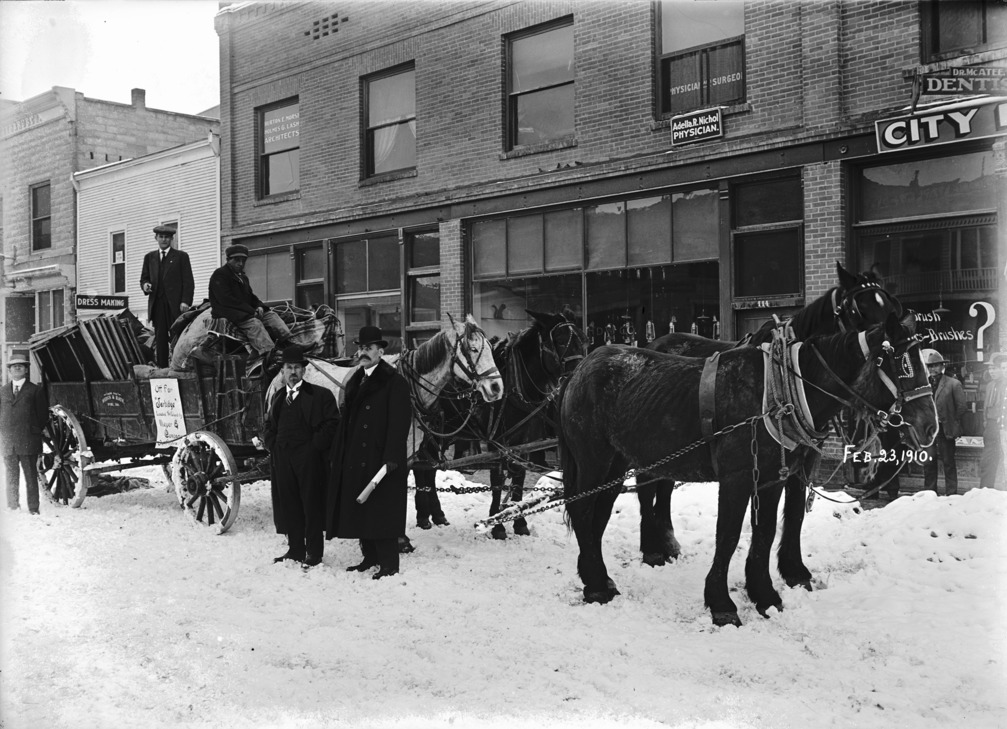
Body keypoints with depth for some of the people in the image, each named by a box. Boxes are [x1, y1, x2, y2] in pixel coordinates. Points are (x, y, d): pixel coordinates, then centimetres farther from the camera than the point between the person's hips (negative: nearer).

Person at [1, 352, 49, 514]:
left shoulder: (36, 390, 4)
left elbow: (43, 416, 4)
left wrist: (36, 432, -1)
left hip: (28, 442, -3)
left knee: (31, 478, 1)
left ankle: (33, 510, 4)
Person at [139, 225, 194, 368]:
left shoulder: (181, 256, 7)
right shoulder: (149, 257, 18)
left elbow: (188, 281, 2)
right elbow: (144, 278, 22)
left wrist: (185, 301, -9)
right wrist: (145, 285, -3)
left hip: (175, 304, -3)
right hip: (157, 304, 3)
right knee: (160, 338, 0)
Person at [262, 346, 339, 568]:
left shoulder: (320, 395, -1)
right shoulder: (277, 397, 19)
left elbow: (332, 423, -7)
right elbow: (268, 426, 24)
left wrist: (314, 446, -12)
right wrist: (273, 446, 8)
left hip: (309, 458, -5)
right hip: (282, 460, 6)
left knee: (311, 506, -2)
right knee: (288, 506, 8)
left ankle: (313, 554, 3)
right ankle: (295, 549, 17)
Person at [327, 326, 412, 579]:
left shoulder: (395, 383, -8)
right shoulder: (354, 382, 17)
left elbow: (400, 423, -15)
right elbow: (346, 421, 18)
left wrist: (391, 458, -22)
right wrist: (338, 455, 11)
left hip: (380, 460, -8)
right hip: (354, 462, 8)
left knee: (382, 513, -4)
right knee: (359, 511, 12)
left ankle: (389, 564, 4)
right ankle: (370, 557, 23)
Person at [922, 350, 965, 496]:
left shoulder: (953, 384, -3)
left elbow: (961, 407, -3)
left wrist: (951, 423, -2)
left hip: (945, 430, -3)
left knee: (949, 462, 4)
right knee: (928, 462, 5)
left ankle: (951, 494, 11)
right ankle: (929, 493, 14)